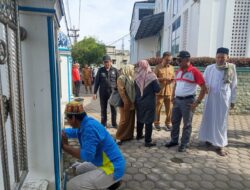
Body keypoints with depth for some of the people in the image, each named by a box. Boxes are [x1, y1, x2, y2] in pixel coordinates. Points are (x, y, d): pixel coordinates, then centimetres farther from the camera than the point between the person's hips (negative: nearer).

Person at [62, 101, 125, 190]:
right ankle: (110, 181, 21)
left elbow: (87, 156, -27)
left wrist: (65, 146, -18)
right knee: (79, 170, 28)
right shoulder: (85, 123, 3)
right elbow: (72, 131, 23)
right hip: (107, 163, 10)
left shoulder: (89, 128, -26)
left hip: (112, 168, -10)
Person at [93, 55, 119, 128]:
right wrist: (95, 93, -2)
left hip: (113, 92, 0)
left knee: (113, 109, 9)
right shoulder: (100, 70, 1)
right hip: (103, 93, 1)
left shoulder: (115, 70, 0)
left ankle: (114, 124, 23)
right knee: (103, 109, 11)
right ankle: (103, 124, 24)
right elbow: (96, 82, 2)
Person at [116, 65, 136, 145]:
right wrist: (127, 103, -20)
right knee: (124, 120, -5)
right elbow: (121, 91, -18)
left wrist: (132, 102, 10)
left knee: (131, 120, 12)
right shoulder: (121, 78, -11)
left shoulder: (131, 78, 14)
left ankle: (129, 135, 24)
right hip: (125, 103, -8)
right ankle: (119, 137, 5)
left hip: (131, 103, 8)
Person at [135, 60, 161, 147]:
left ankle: (139, 135, 38)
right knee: (149, 121, 4)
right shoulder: (151, 76, -15)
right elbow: (158, 89, -13)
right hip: (149, 102, -4)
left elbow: (134, 89, 3)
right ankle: (148, 141, 8)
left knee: (140, 119, 22)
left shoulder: (136, 76, -7)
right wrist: (156, 81, 4)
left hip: (138, 102, 4)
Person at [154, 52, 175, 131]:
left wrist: (172, 80, -8)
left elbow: (173, 78, 15)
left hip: (169, 92, 3)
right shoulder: (158, 67, -2)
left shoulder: (172, 68, 10)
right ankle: (156, 123, 18)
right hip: (159, 92, -3)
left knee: (169, 109, 6)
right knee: (157, 108, 4)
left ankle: (168, 123, 21)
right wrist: (163, 79, -20)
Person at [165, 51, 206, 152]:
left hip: (188, 101, -7)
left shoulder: (194, 71, -12)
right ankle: (174, 140, 29)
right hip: (177, 100, 7)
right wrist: (173, 97, 12)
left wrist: (197, 102, -15)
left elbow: (204, 88, -12)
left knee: (187, 124, 5)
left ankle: (184, 144, 17)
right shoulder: (178, 72, 10)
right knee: (175, 121, 14)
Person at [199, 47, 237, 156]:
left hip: (224, 99, -1)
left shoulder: (231, 69, -2)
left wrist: (233, 100, 5)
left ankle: (219, 145, 14)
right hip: (210, 98, 1)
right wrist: (205, 87, -16)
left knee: (221, 122, 5)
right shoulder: (209, 68, -1)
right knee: (208, 119, 10)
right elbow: (203, 82, 6)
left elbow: (233, 86, 4)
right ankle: (209, 138, 31)